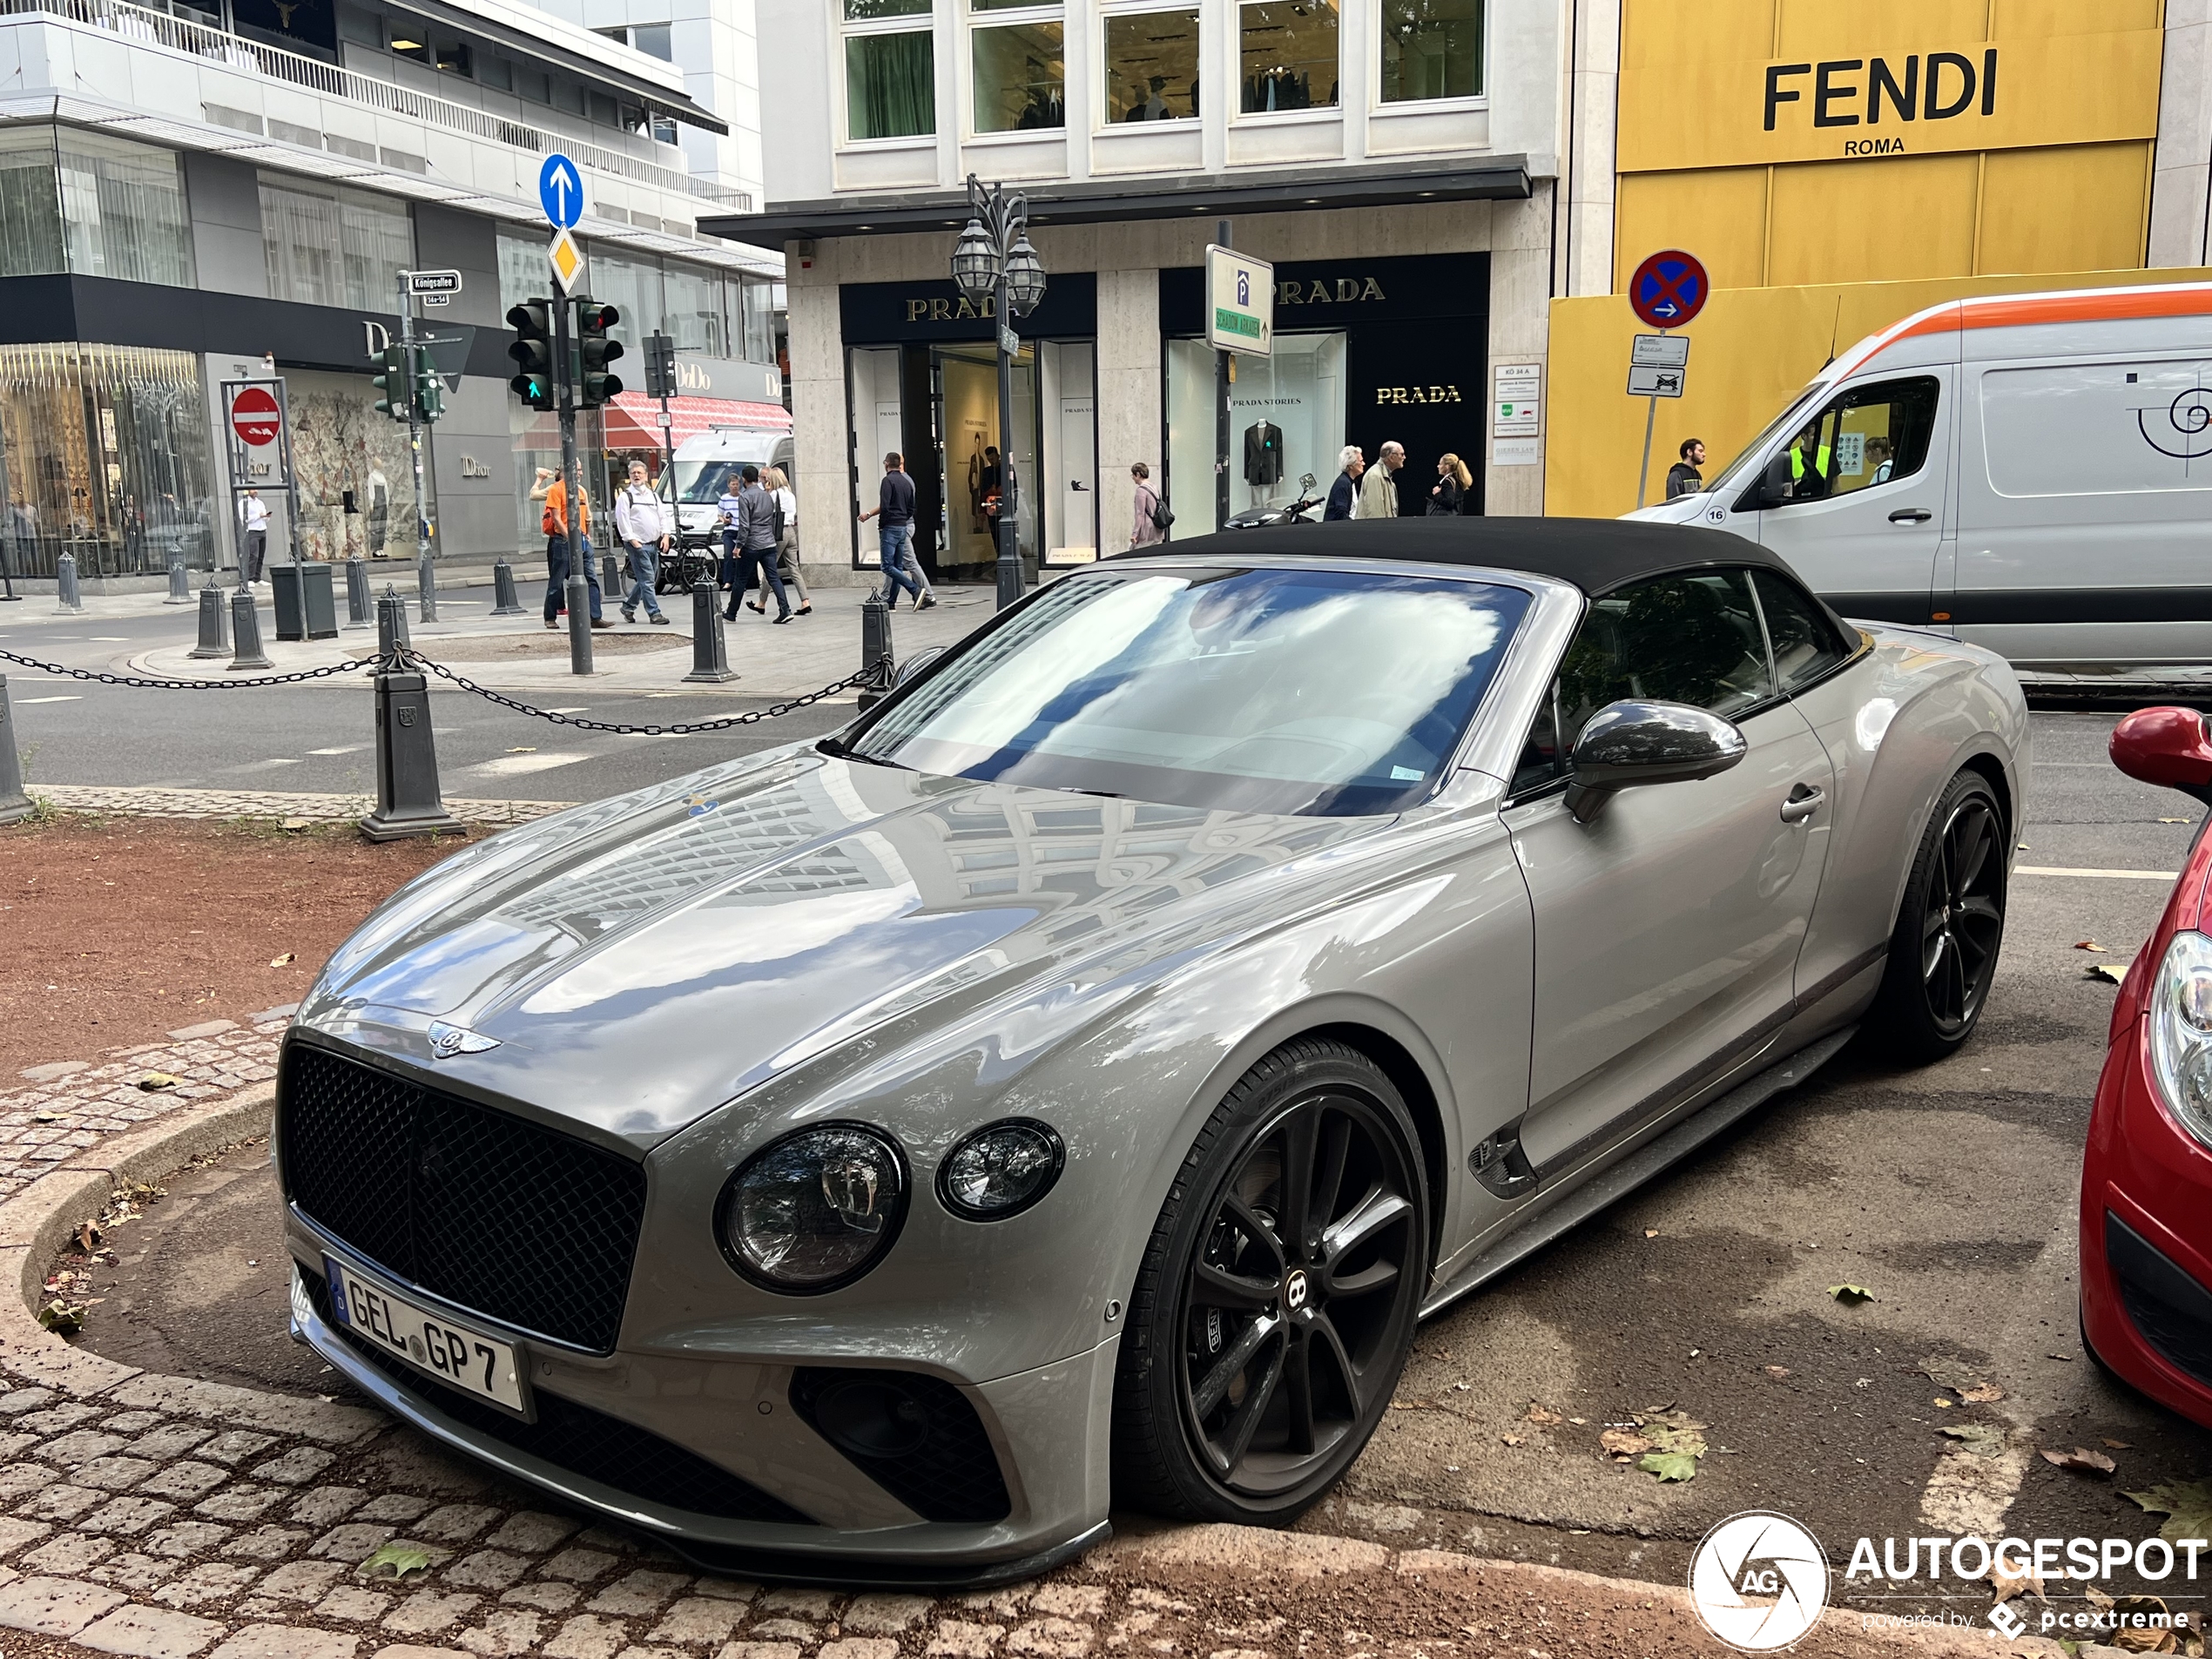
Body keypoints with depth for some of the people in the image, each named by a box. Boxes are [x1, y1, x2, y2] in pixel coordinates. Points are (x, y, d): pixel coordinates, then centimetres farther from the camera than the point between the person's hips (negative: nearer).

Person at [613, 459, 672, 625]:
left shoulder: (653, 495, 17)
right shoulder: (625, 497, -2)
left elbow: (663, 516, 17)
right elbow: (623, 522, -8)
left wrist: (665, 536, 3)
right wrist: (633, 541, -15)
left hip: (654, 544, 7)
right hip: (638, 544, -7)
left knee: (647, 580, 12)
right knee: (647, 580, -10)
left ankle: (628, 607, 27)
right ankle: (654, 613, -10)